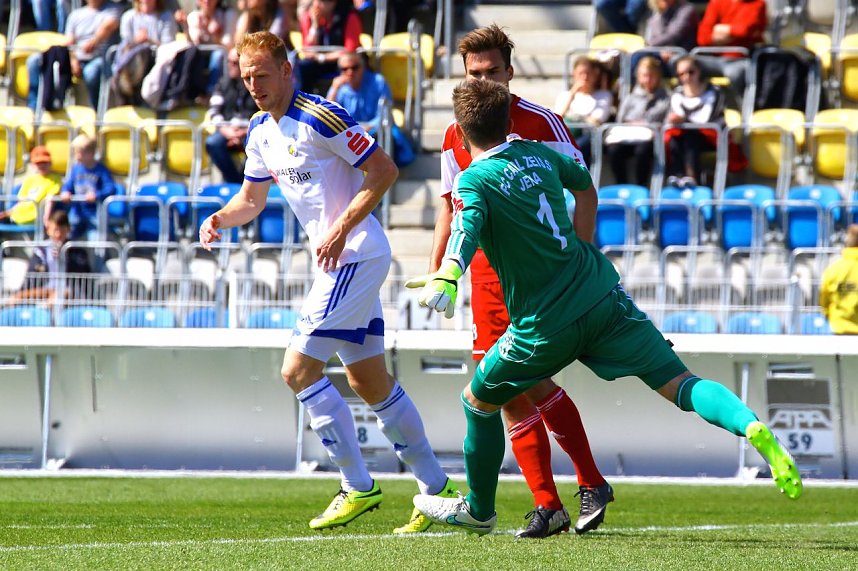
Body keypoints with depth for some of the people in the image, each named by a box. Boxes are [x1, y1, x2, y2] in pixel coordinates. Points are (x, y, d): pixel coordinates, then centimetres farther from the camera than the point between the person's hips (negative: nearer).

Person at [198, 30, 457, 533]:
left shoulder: (320, 117, -16)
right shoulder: (261, 132, 12)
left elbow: (384, 170, -17)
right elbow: (252, 199, 22)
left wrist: (343, 227, -23)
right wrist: (219, 219, 1)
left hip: (357, 253, -9)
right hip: (341, 261, 9)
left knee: (299, 370, -12)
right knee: (368, 380, 11)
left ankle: (358, 487, -4)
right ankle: (435, 486, 18)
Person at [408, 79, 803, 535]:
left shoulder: (473, 181, -9)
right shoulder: (536, 154, 10)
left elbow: (467, 227, -31)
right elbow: (584, 181, 30)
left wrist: (446, 279, -49)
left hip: (547, 325, -5)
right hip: (604, 297, 5)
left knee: (478, 400, 19)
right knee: (678, 382, -3)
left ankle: (479, 511, 34)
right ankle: (751, 426, -31)